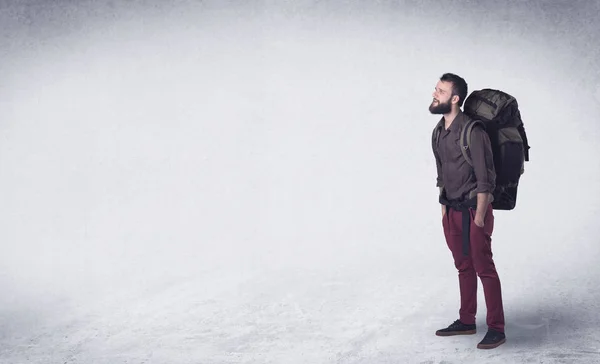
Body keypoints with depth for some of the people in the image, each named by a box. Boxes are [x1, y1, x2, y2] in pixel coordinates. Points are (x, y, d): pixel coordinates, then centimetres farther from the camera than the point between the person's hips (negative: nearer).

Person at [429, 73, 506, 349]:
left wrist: (479, 218, -16)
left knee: (484, 268, -2)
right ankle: (466, 321, 26)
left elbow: (485, 179, -17)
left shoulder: (472, 131, -18)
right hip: (451, 211, 8)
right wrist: (444, 208, 13)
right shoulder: (438, 132, 7)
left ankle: (497, 329, 6)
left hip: (473, 209, -8)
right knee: (463, 267, 16)